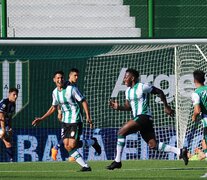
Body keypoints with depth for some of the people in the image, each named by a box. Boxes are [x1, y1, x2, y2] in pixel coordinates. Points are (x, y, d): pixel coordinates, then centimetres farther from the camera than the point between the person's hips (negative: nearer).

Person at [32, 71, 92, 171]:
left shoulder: (71, 89, -11)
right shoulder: (55, 93, 8)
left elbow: (83, 102, -8)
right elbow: (53, 108, 23)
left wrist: (88, 117, -17)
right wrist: (41, 119, 22)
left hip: (75, 121, -6)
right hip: (65, 122, 6)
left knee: (71, 146, -16)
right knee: (67, 146, -4)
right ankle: (85, 166, 0)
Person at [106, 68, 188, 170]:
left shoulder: (142, 87, -9)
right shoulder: (128, 91, 16)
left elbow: (159, 92, -2)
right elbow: (128, 107, 23)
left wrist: (166, 107, 0)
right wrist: (118, 107, 4)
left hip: (144, 117, -9)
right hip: (137, 118, 9)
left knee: (121, 132, -15)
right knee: (153, 145, 4)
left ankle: (117, 161, -11)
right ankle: (180, 152, 7)